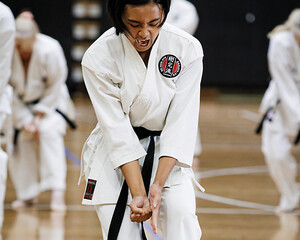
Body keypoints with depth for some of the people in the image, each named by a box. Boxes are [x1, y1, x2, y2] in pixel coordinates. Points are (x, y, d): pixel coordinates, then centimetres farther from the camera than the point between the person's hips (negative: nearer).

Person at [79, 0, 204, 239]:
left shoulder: (187, 49, -16)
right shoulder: (99, 57, -18)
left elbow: (181, 123, -17)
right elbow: (117, 131, -19)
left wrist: (158, 184, -26)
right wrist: (138, 193, -26)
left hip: (168, 154, 0)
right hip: (115, 154, 0)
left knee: (181, 216, -21)